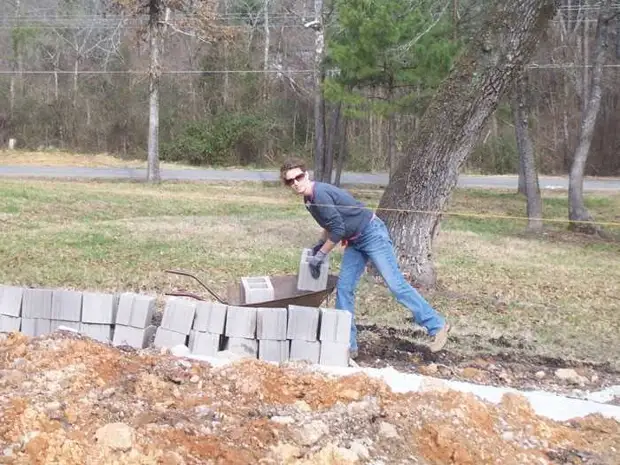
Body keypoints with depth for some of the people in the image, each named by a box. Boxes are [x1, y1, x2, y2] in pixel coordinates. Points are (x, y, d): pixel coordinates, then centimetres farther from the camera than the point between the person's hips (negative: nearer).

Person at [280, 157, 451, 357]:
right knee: (344, 289, 2)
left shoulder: (320, 193, -22)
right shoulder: (309, 199, 8)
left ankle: (437, 326, -1)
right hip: (354, 242, 10)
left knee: (395, 284, -10)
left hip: (372, 234, -10)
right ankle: (347, 345, 6)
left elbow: (338, 230, -22)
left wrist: (320, 255, -13)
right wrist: (319, 244, 14)